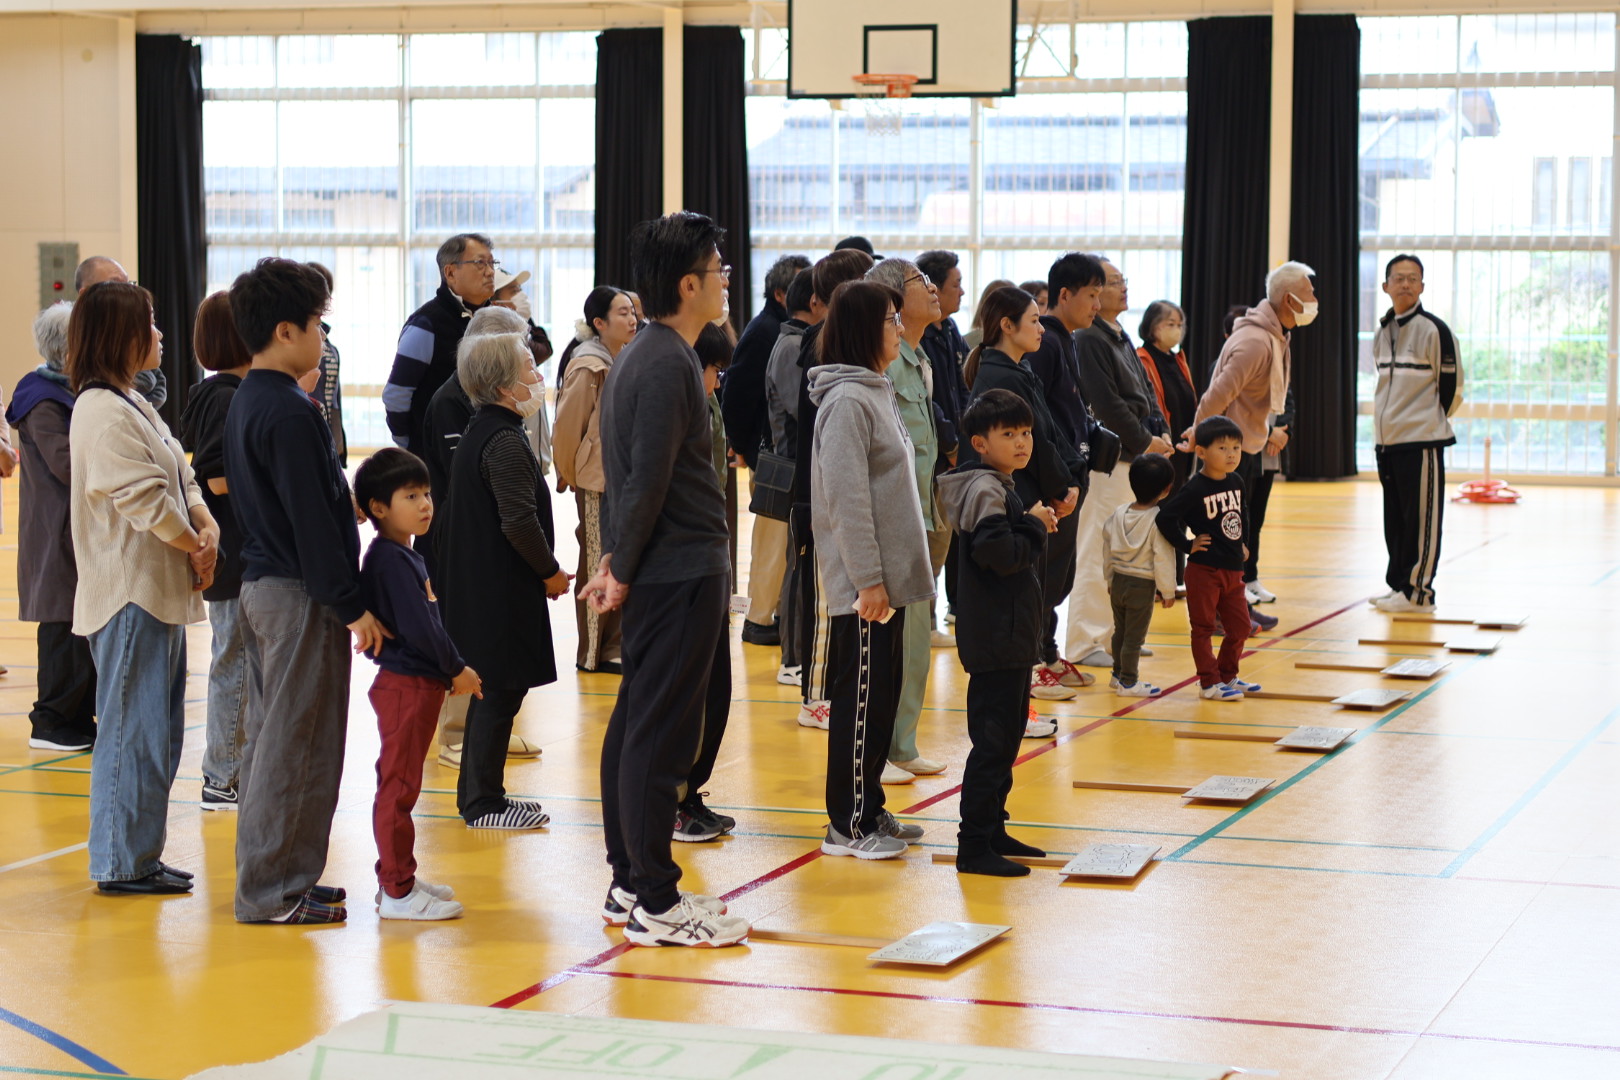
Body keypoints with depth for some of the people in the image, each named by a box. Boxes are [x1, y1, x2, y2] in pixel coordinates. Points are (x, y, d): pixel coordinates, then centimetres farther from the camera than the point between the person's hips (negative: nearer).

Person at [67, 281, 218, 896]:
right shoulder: (103, 412, -16)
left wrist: (207, 528, -3)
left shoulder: (132, 404, 16)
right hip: (131, 594, -10)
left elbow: (180, 480, 16)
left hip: (161, 591, 10)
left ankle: (141, 855, 23)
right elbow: (143, 500, -23)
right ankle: (121, 863, 3)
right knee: (134, 732, -4)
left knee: (157, 731, 15)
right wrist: (196, 547, -9)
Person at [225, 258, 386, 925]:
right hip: (299, 594, -10)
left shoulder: (246, 402, 12)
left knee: (271, 737, 15)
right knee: (297, 745, -4)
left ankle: (265, 876, 23)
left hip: (261, 586, 10)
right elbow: (311, 520, -21)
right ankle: (273, 890, 1)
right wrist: (353, 606, -17)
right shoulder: (289, 413, -18)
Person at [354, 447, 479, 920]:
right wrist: (457, 669, -12)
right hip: (405, 685, -11)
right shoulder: (391, 560, -17)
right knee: (398, 787, -5)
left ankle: (397, 878, 25)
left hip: (417, 683, 11)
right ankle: (397, 891, -1)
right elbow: (418, 628, -22)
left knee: (399, 786, 16)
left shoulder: (405, 557, 15)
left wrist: (453, 669, 8)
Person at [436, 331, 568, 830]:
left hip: (476, 583, 10)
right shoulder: (505, 442, -19)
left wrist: (542, 568, 18)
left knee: (492, 688, 17)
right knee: (501, 692, -2)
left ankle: (478, 792, 25)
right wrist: (550, 571, -12)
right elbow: (520, 522, -26)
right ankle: (484, 802, 4)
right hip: (504, 590, -10)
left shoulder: (476, 434, 12)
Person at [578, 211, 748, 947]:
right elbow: (646, 481, -19)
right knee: (661, 734, -6)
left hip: (660, 573, 10)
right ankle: (655, 904, -3)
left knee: (636, 723, 13)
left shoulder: (643, 356, 15)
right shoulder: (668, 366, -17)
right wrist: (622, 570, -11)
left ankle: (629, 883, 21)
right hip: (682, 572, -10)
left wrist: (618, 561, 14)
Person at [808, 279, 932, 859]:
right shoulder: (847, 401, -16)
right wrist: (868, 579, -21)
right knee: (861, 698, -4)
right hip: (864, 582, -10)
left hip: (890, 575, 10)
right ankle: (847, 825, 3)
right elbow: (846, 499, -21)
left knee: (883, 698, 14)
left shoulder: (879, 392, 15)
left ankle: (869, 807, 23)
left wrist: (890, 574, 18)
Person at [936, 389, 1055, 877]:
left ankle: (993, 830, 26)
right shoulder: (985, 490, -16)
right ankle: (974, 846, -5)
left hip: (1010, 637, 11)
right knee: (992, 740, -8)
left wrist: (1034, 526, 5)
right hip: (995, 639, -11)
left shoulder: (999, 487, 16)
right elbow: (999, 553, -28)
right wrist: (1035, 526, -13)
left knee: (1006, 734, 17)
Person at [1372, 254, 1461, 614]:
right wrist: (1386, 429, 18)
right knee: (1394, 520, 12)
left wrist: (1430, 423, 2)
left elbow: (1452, 388, -6)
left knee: (1421, 519, -4)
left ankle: (1417, 592, 0)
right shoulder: (1382, 333, 13)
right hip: (1388, 441, 7)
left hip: (1422, 441, -7)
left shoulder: (1433, 330, -9)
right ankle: (1398, 584, 19)